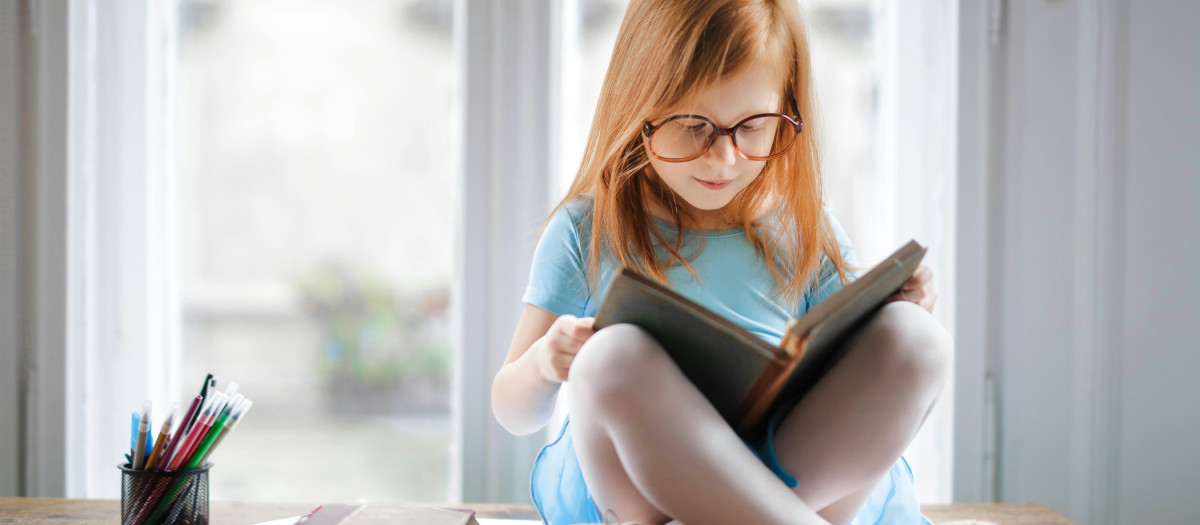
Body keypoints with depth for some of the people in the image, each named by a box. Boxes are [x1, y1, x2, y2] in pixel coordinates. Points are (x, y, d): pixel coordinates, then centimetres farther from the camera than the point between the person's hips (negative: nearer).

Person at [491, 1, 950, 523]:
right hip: (632, 482, -2)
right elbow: (514, 412, 10)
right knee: (613, 357, -34)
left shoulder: (807, 233, 12)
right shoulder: (586, 233, 6)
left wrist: (900, 326, -7)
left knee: (918, 341, -23)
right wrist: (543, 363, -14)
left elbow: (870, 400, 14)